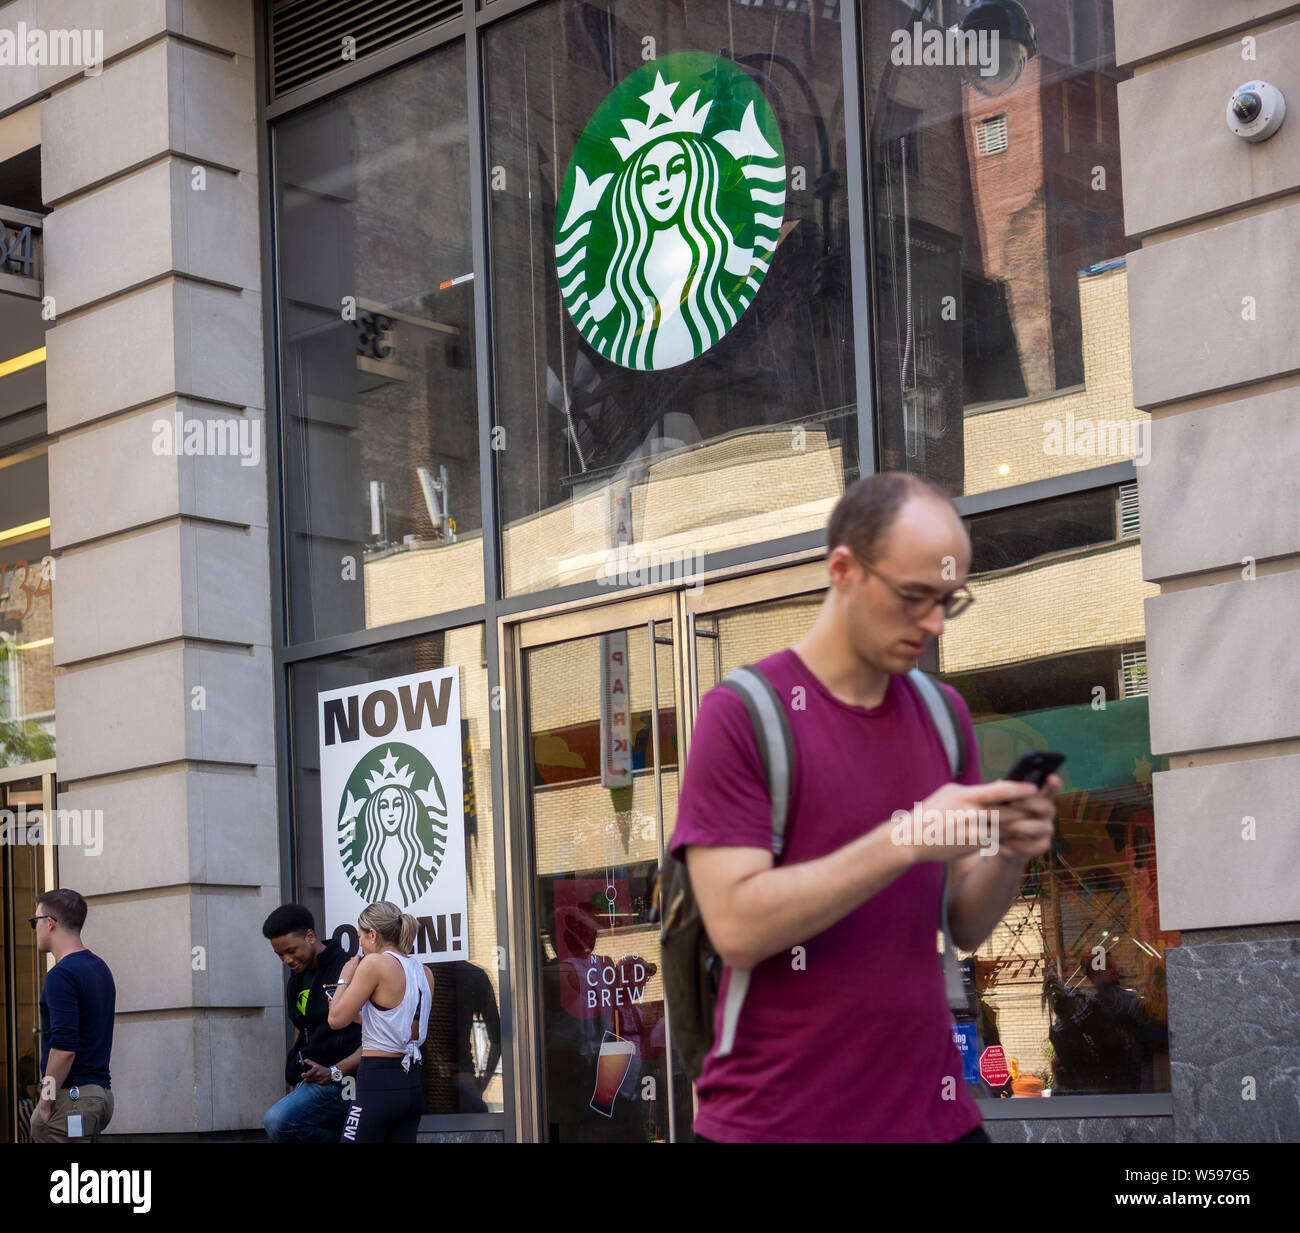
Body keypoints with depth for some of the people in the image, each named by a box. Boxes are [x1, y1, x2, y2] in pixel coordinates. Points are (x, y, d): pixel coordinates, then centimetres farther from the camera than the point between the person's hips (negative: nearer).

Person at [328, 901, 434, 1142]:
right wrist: (361, 1016, 26)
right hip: (412, 1087, 8)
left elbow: (336, 1019, -9)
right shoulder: (424, 973, 10)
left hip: (378, 1086, -8)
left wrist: (344, 979, 5)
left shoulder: (375, 963, -12)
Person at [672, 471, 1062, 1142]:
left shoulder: (943, 713, 6)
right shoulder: (741, 713, -9)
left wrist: (1009, 856, -11)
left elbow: (965, 926, 9)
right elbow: (737, 925, -19)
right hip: (776, 1119, -5)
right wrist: (908, 840, -23)